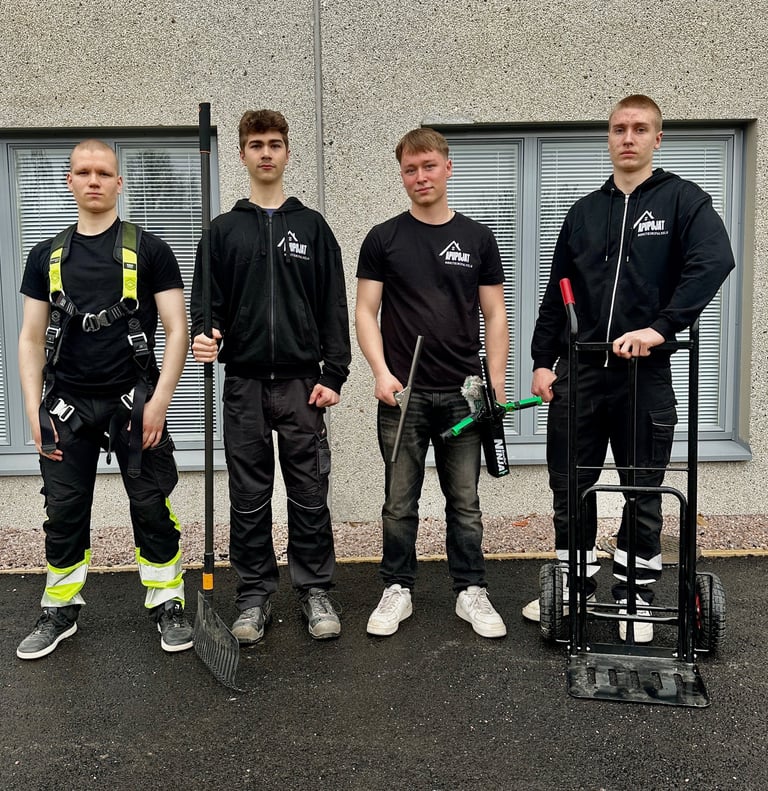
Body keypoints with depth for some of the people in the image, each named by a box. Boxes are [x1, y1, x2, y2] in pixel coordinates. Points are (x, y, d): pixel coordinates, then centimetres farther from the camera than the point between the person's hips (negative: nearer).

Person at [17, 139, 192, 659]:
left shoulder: (149, 251, 0)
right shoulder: (47, 256, 10)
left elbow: (177, 330, -4)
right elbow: (32, 338, 10)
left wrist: (160, 401, -12)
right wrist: (34, 410, 1)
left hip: (134, 401, -3)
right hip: (67, 405, 3)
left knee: (152, 508, 2)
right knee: (64, 513, 10)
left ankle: (168, 605, 17)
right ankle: (60, 612, 26)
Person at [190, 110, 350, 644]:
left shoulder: (313, 227, 7)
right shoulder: (224, 230, 9)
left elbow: (335, 308, 3)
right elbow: (206, 302, 7)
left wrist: (334, 375, -4)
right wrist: (203, 336, -15)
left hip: (303, 383, -1)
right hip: (244, 384, 1)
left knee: (310, 495, 4)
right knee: (249, 500, 7)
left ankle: (316, 592, 18)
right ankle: (255, 597, 19)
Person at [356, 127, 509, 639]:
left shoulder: (477, 238, 5)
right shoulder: (384, 239, 2)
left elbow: (494, 316, 5)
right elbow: (366, 312, 0)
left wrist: (496, 383, -3)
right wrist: (381, 372, -14)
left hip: (463, 393, 1)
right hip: (403, 394, -1)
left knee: (465, 501, 9)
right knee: (400, 502, 8)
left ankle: (471, 591, 21)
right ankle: (398, 590, 22)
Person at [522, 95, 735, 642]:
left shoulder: (681, 199, 0)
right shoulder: (585, 211, 13)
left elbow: (715, 261, -17)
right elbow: (557, 292, 13)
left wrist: (661, 327, -26)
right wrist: (543, 361, 5)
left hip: (645, 372, -3)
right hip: (578, 371, 4)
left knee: (643, 494, 7)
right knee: (569, 487, 9)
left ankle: (637, 598, 23)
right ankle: (575, 587, 27)